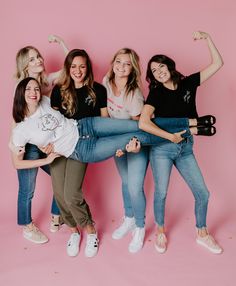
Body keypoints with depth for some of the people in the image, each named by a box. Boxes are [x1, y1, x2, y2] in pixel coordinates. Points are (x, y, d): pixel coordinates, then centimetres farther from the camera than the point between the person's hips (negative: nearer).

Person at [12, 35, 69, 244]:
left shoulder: (49, 80, 5)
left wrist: (60, 42, -2)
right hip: (29, 144, -6)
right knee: (27, 190, 6)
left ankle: (56, 220, 32)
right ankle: (27, 228, 29)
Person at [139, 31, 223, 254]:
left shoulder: (188, 84, 2)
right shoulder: (156, 93, -8)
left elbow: (217, 64, 3)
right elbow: (143, 123, -23)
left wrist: (207, 39, -5)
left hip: (185, 147, 4)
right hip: (162, 148, -3)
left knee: (202, 193, 5)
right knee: (161, 193, 6)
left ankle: (202, 234, 27)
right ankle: (160, 231, 31)